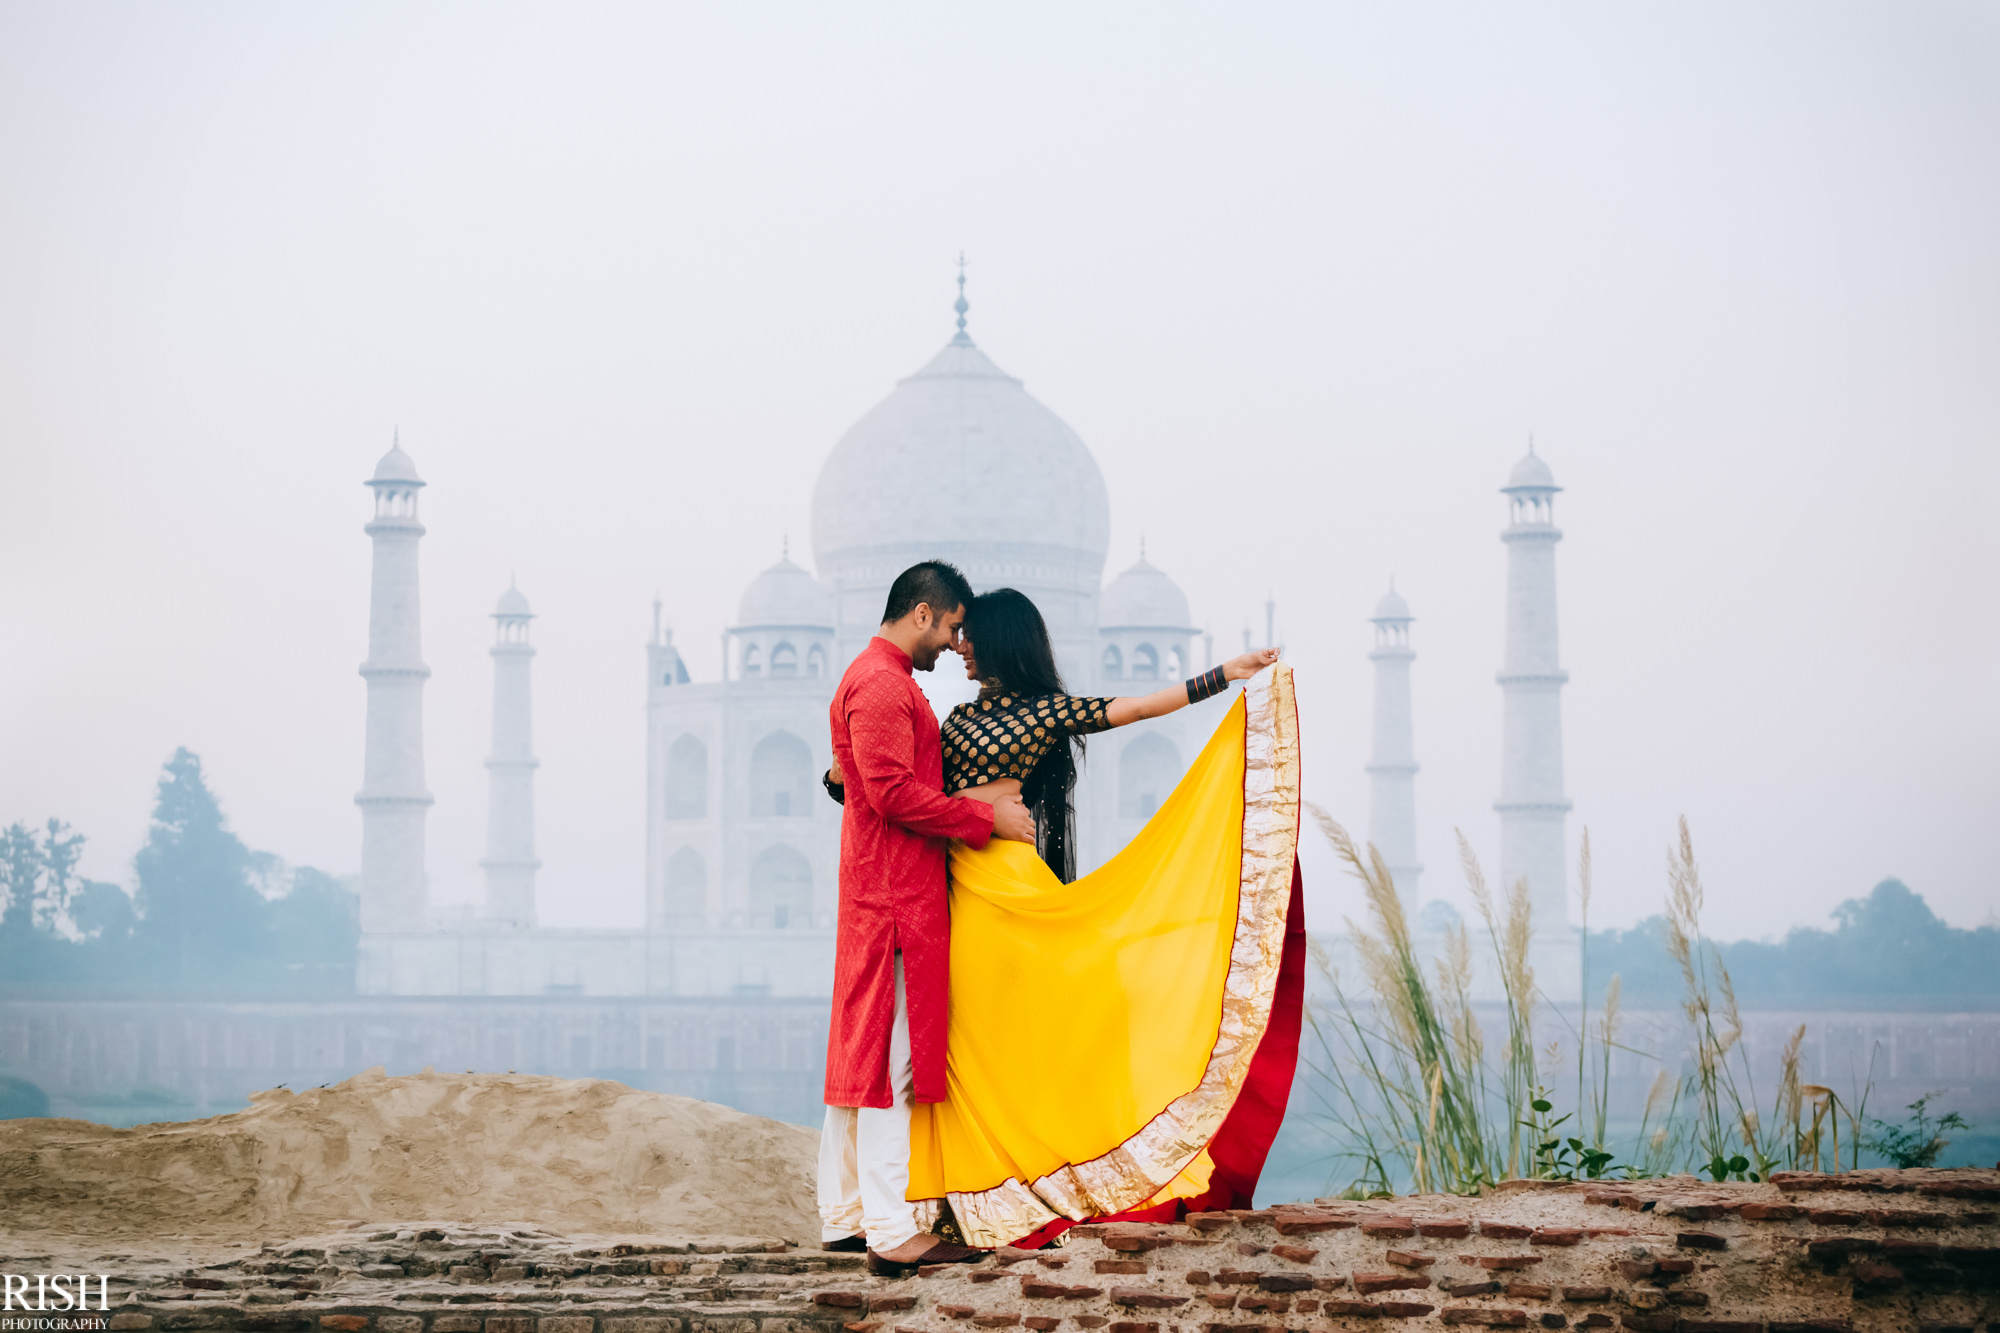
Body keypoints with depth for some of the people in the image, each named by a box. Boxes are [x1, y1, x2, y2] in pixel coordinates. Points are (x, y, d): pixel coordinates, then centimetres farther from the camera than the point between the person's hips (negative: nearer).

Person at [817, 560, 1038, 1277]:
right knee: (893, 1057, -11)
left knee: (862, 1052, 12)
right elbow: (892, 793, -21)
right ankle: (892, 1232, -11)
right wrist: (985, 817, -14)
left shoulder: (875, 677, 21)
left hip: (877, 893, 11)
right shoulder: (883, 683, -14)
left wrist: (975, 798, 14)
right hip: (898, 895, -11)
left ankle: (845, 1215, 17)